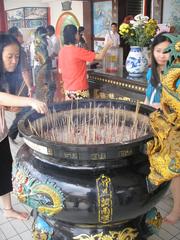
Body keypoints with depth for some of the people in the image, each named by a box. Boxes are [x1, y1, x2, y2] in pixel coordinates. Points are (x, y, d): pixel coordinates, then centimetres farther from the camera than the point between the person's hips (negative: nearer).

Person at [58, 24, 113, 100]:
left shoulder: (62, 51, 3)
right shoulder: (78, 51, -17)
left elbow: (60, 70, 13)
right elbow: (100, 56, -14)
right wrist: (107, 45, 2)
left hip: (67, 89, 7)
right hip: (79, 89, -7)